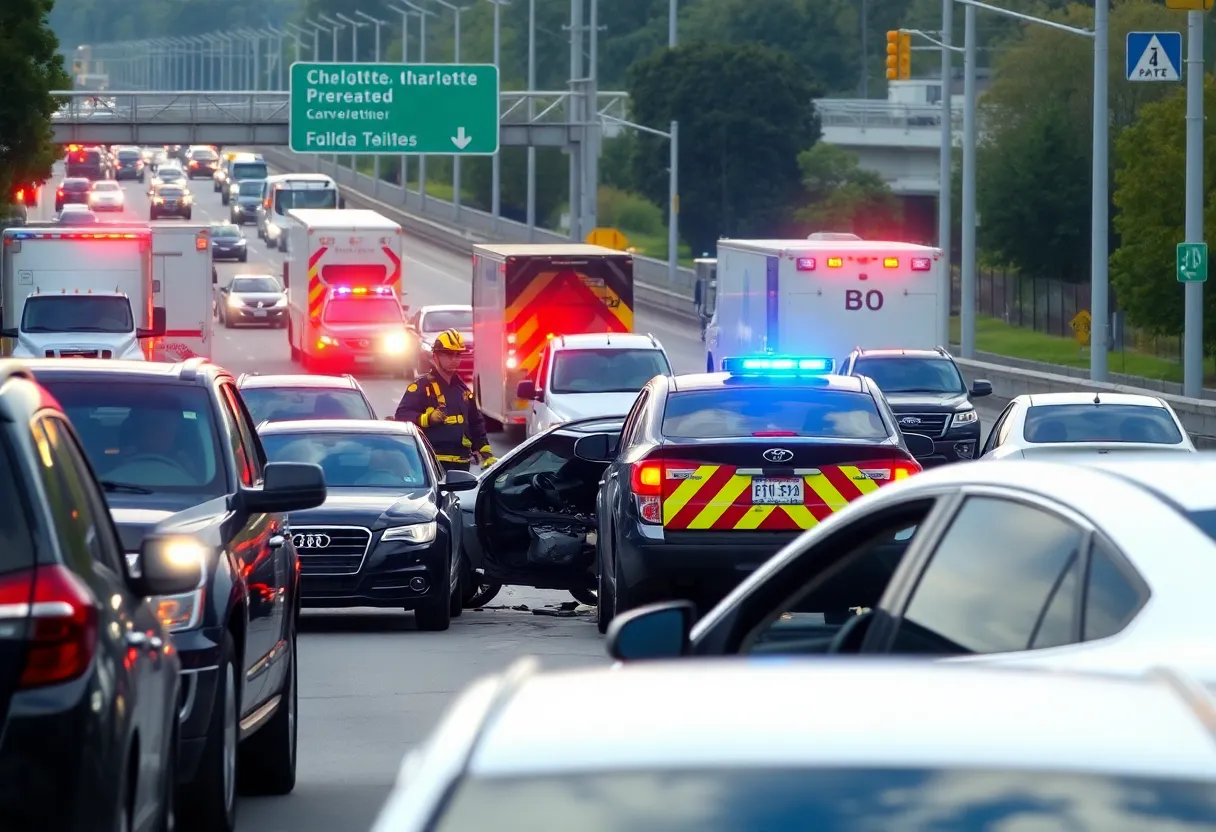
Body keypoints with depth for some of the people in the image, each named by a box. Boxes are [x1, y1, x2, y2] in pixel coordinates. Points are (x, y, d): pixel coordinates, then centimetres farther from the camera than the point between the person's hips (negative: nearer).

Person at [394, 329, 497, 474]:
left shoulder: (462, 389, 21)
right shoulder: (422, 386, -2)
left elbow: (476, 424, 26)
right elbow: (402, 415, -12)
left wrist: (486, 454, 18)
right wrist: (427, 418, -28)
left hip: (460, 463, 8)